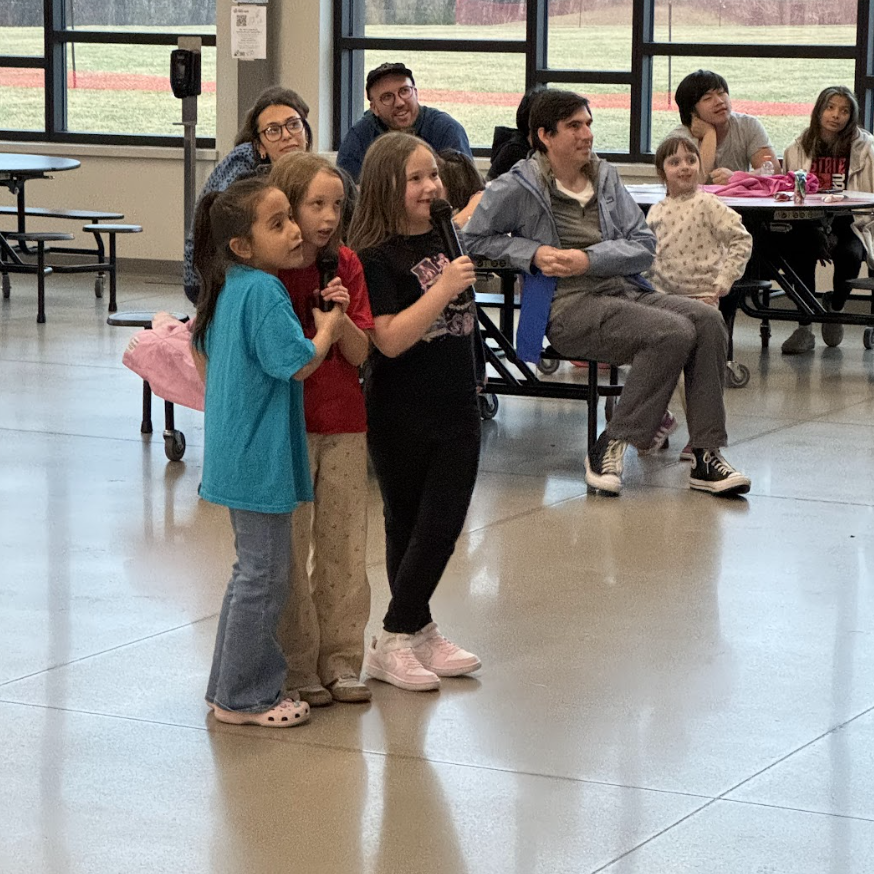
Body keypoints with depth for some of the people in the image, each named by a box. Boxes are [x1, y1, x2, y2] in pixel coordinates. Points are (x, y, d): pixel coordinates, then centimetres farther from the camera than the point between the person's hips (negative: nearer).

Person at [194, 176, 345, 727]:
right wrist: (331, 320, -8)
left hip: (235, 451, 10)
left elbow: (201, 346, 22)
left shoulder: (226, 289, 9)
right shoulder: (264, 292, -20)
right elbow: (299, 363, -22)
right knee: (265, 574, -1)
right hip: (261, 457, -10)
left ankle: (232, 686, 26)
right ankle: (243, 699, 5)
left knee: (253, 570, 19)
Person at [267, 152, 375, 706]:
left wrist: (339, 316, -18)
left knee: (345, 546, 8)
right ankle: (297, 665, 12)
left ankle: (340, 658, 18)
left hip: (343, 422, 3)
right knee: (290, 549, 3)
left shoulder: (346, 266, 2)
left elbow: (360, 353, -1)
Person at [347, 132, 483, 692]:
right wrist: (442, 289, -28)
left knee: (445, 525, 6)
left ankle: (419, 634, 19)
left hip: (456, 408, 6)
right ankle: (393, 644, 11)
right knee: (407, 526, 2)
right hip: (401, 418, -6)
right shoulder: (376, 257, -15)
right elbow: (389, 339, -25)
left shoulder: (446, 240, 6)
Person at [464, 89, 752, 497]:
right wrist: (533, 253, -10)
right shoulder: (517, 188, -1)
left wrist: (588, 259, -9)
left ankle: (706, 456, -19)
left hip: (624, 290, 6)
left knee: (707, 320, -20)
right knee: (673, 333, -28)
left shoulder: (605, 177, 14)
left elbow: (644, 245, 9)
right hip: (567, 307, -6)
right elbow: (473, 239, 3)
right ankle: (609, 447, -19)